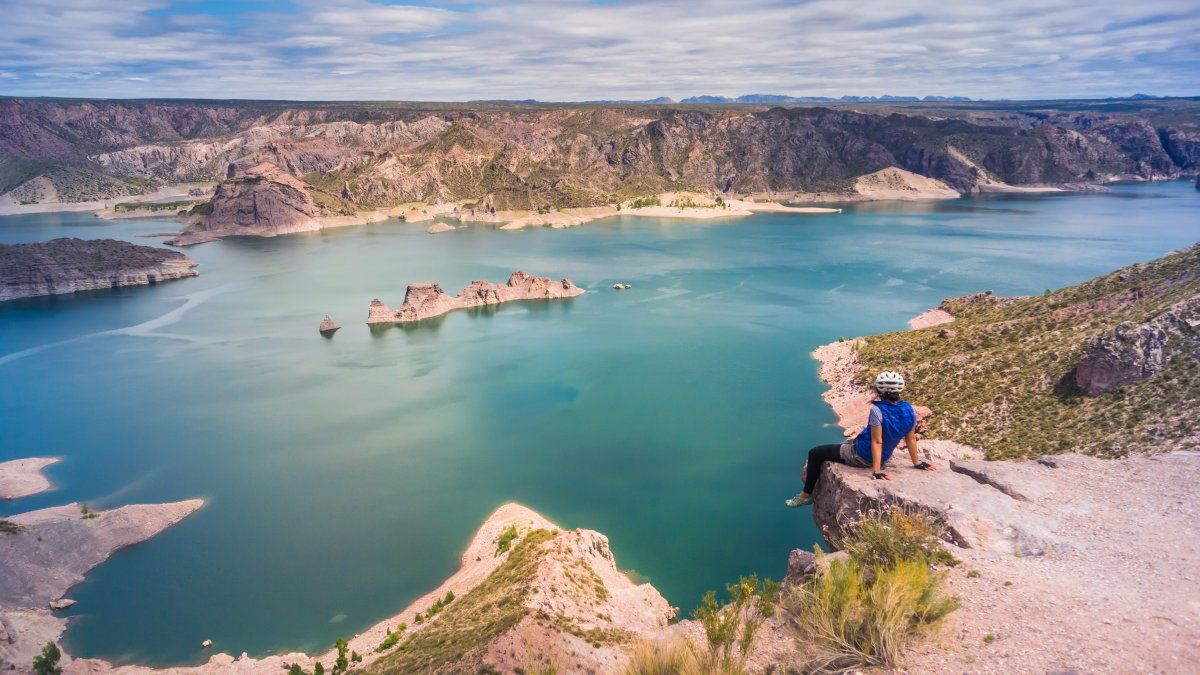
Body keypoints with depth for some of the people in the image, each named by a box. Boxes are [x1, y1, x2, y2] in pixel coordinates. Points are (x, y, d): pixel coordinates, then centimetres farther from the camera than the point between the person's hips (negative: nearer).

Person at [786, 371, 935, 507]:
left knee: (815, 453, 5)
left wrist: (876, 470, -26)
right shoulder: (909, 410, -10)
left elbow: (877, 441, -28)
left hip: (861, 456, -8)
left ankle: (806, 495, 16)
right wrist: (917, 463, 10)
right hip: (884, 457, 8)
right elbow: (911, 439, -2)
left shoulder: (877, 410, -29)